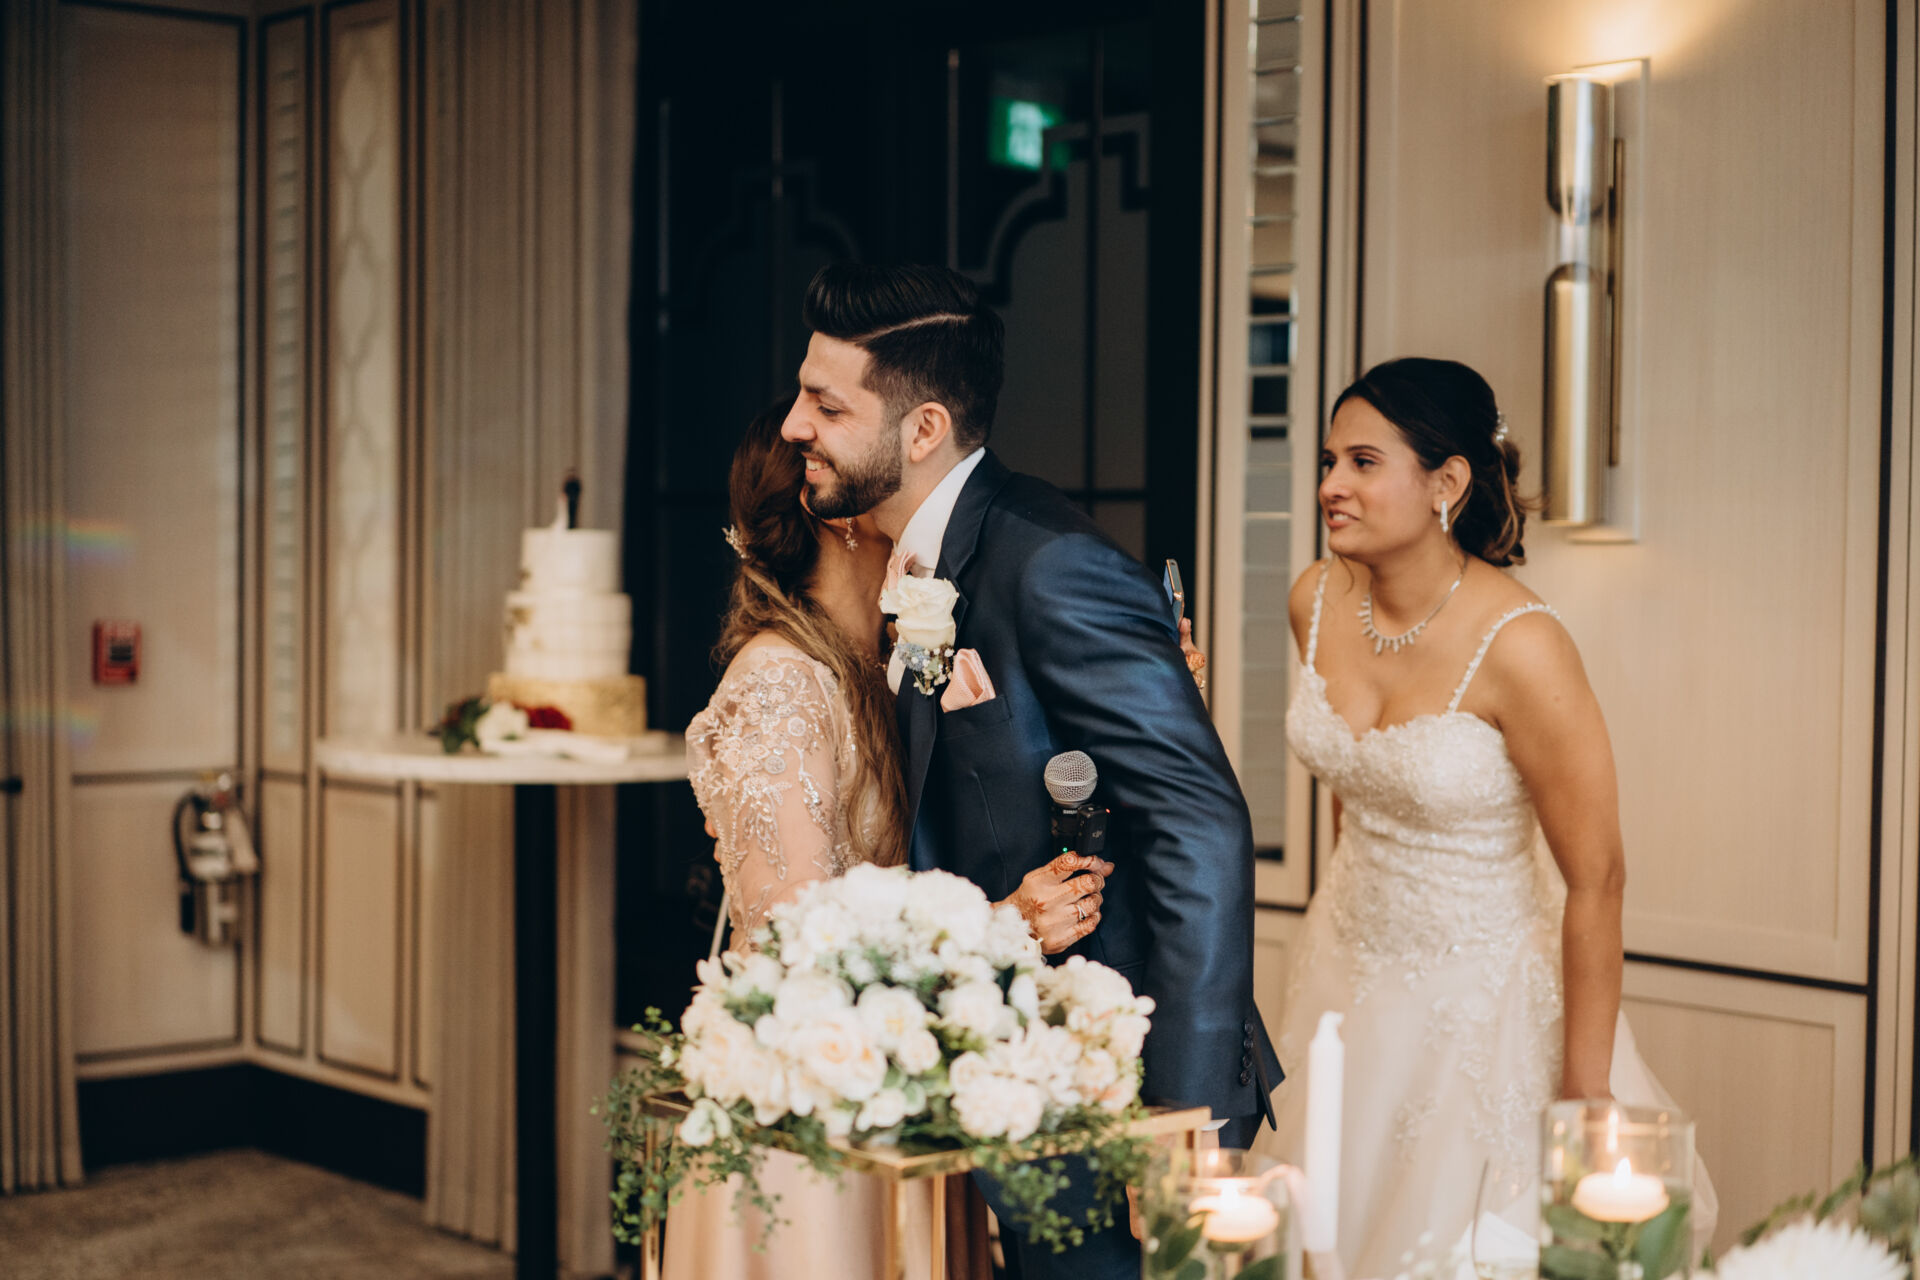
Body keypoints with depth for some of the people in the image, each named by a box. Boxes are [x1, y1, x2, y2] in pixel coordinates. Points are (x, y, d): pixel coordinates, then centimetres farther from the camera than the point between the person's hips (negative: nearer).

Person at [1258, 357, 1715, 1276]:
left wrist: (1586, 1098, -18)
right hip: (1350, 978, 6)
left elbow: (1597, 881, -21)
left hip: (1483, 995, -6)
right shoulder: (1317, 602, -7)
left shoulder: (1518, 647, -27)